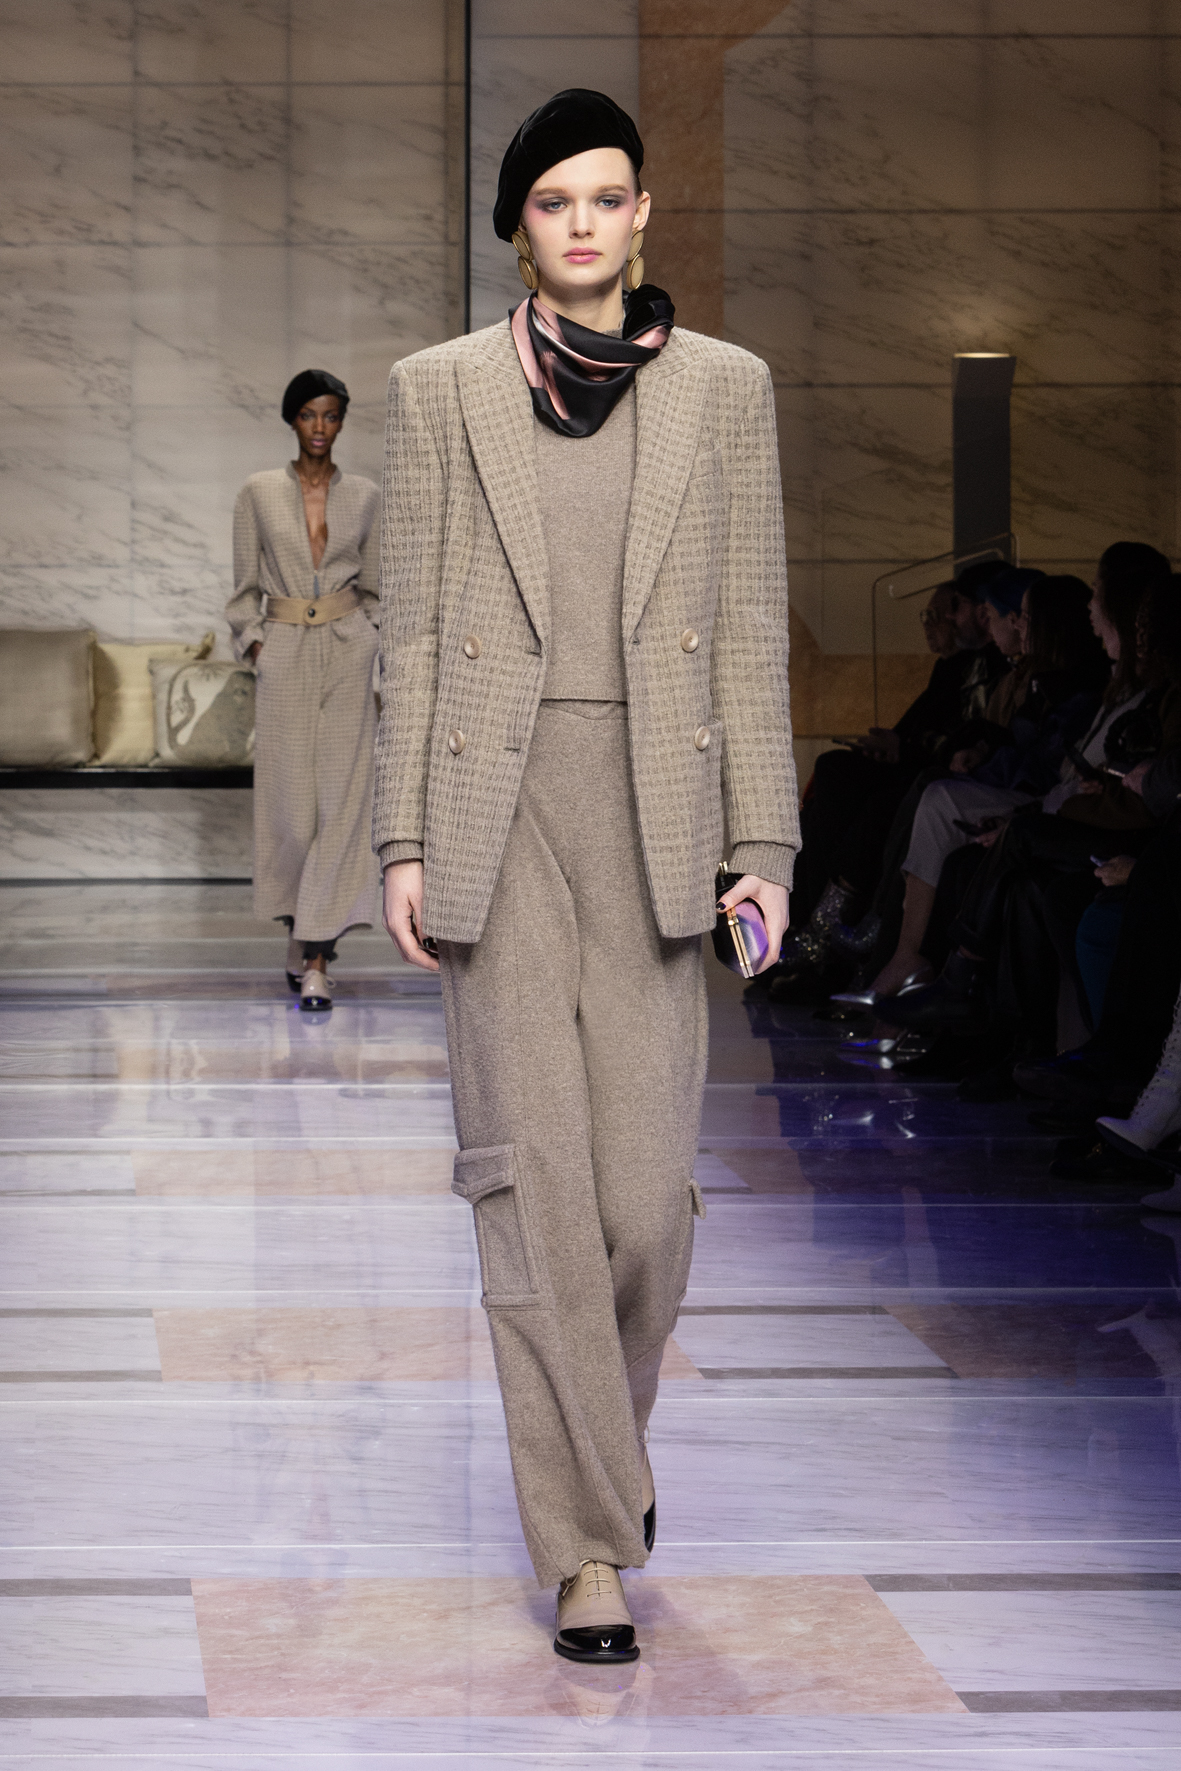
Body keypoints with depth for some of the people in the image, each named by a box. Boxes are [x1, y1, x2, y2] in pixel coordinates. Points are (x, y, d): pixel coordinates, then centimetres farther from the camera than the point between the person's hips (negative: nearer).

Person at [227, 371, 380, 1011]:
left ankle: (316, 961, -11)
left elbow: (374, 588, 13)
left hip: (347, 653, 0)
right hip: (284, 655, 0)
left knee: (340, 796, -8)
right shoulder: (259, 492, 5)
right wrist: (254, 643, -5)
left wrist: (371, 641, 1)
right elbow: (245, 587, 7)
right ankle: (300, 931, 24)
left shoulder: (362, 496, 7)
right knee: (288, 798, 0)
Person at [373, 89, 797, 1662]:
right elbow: (414, 626, 6)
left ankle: (603, 1424, 29)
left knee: (647, 1188, -3)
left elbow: (751, 628, 6)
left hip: (654, 815, 1)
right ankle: (588, 1546, 1)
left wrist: (764, 847, 0)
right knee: (538, 1174, -5)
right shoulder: (443, 389, 5)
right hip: (495, 808, -1)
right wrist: (402, 842, 0)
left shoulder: (724, 387, 7)